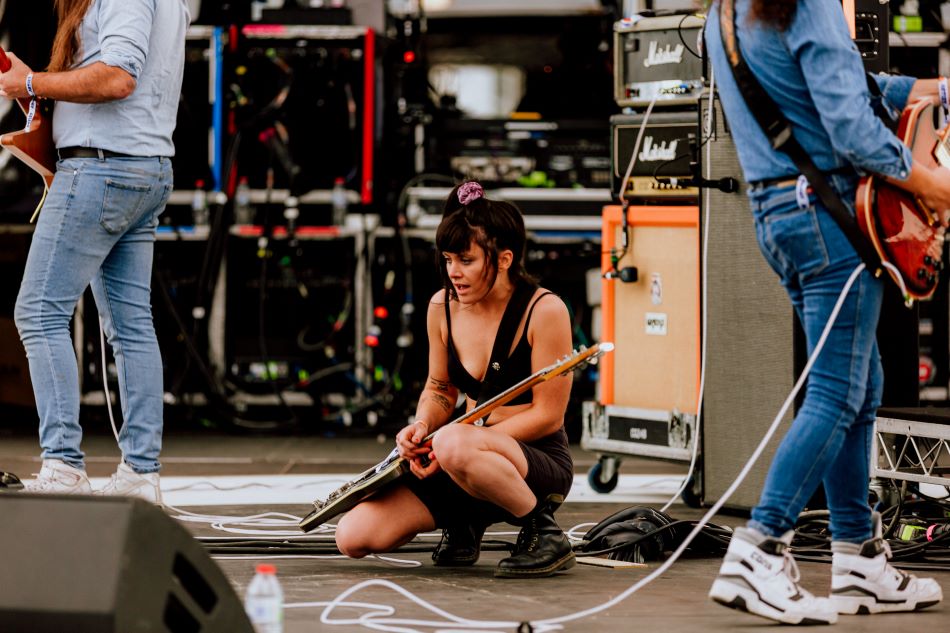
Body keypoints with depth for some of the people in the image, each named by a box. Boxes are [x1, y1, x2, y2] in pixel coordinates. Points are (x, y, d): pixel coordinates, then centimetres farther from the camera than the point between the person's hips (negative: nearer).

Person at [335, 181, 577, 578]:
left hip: (540, 462, -6)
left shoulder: (544, 311, -14)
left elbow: (547, 414, -15)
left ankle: (543, 533, -16)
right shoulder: (442, 307, 3)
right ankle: (464, 526, 15)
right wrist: (421, 426, -7)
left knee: (454, 444, -41)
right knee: (354, 537, -12)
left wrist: (455, 443, -20)